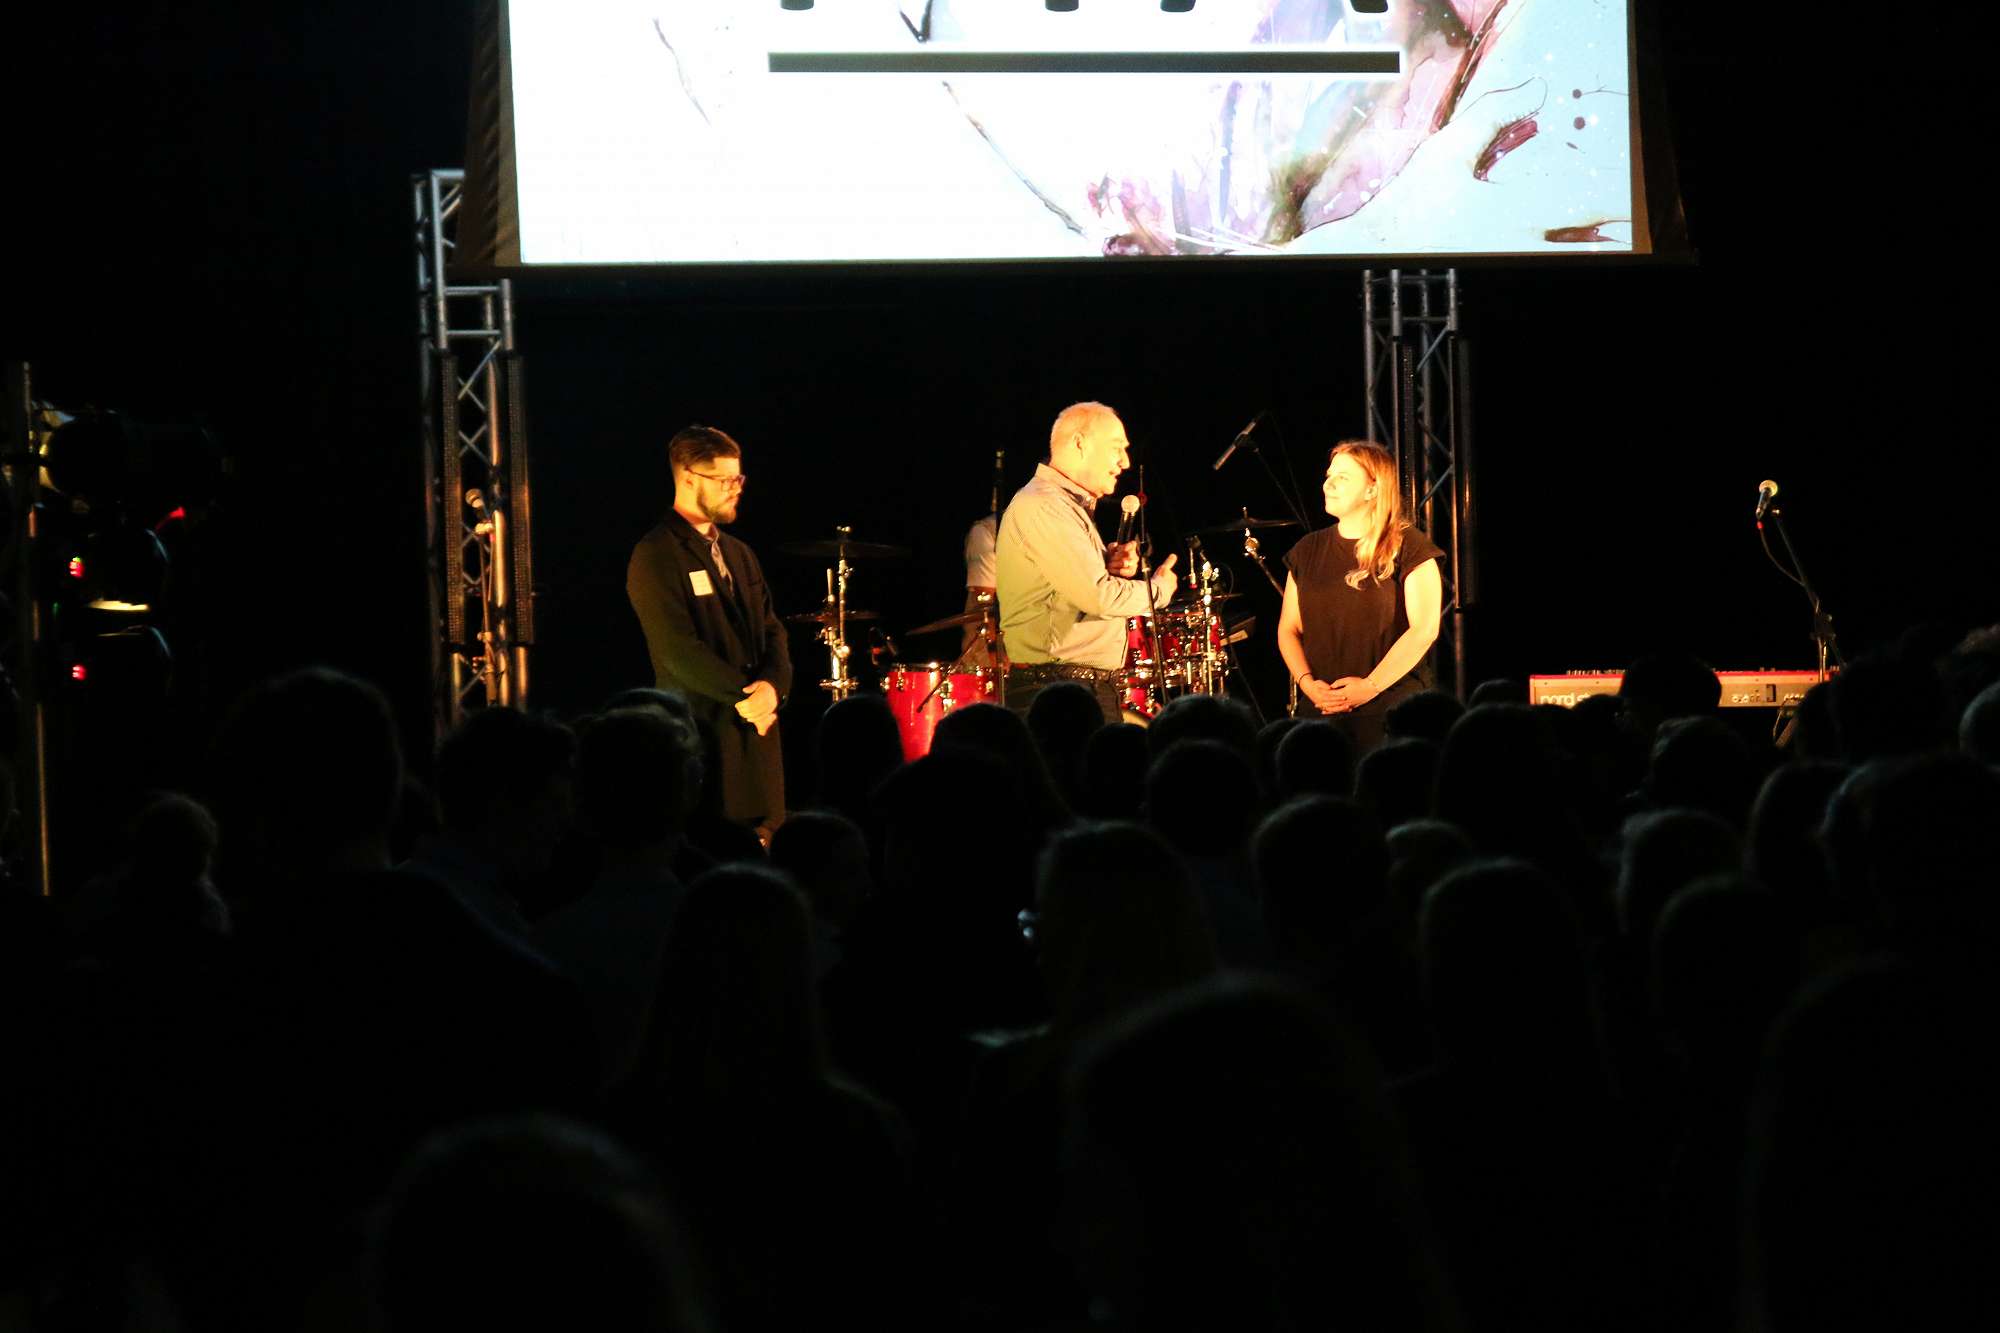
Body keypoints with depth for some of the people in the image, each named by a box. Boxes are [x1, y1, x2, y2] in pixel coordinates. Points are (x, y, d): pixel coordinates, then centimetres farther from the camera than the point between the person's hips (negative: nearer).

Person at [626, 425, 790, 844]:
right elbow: (678, 649, -15)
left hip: (756, 732, 7)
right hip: (701, 736, -7)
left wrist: (771, 685, -6)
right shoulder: (656, 558, -6)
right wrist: (742, 695, -16)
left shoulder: (739, 554, 19)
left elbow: (772, 631, 14)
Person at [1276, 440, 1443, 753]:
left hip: (1391, 707, -4)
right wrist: (1307, 682, -5)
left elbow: (1424, 629, -9)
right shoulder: (1308, 551, 13)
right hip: (1320, 710, 4)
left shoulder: (1408, 548, -1)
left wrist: (1371, 686, -14)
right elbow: (1288, 629, 13)